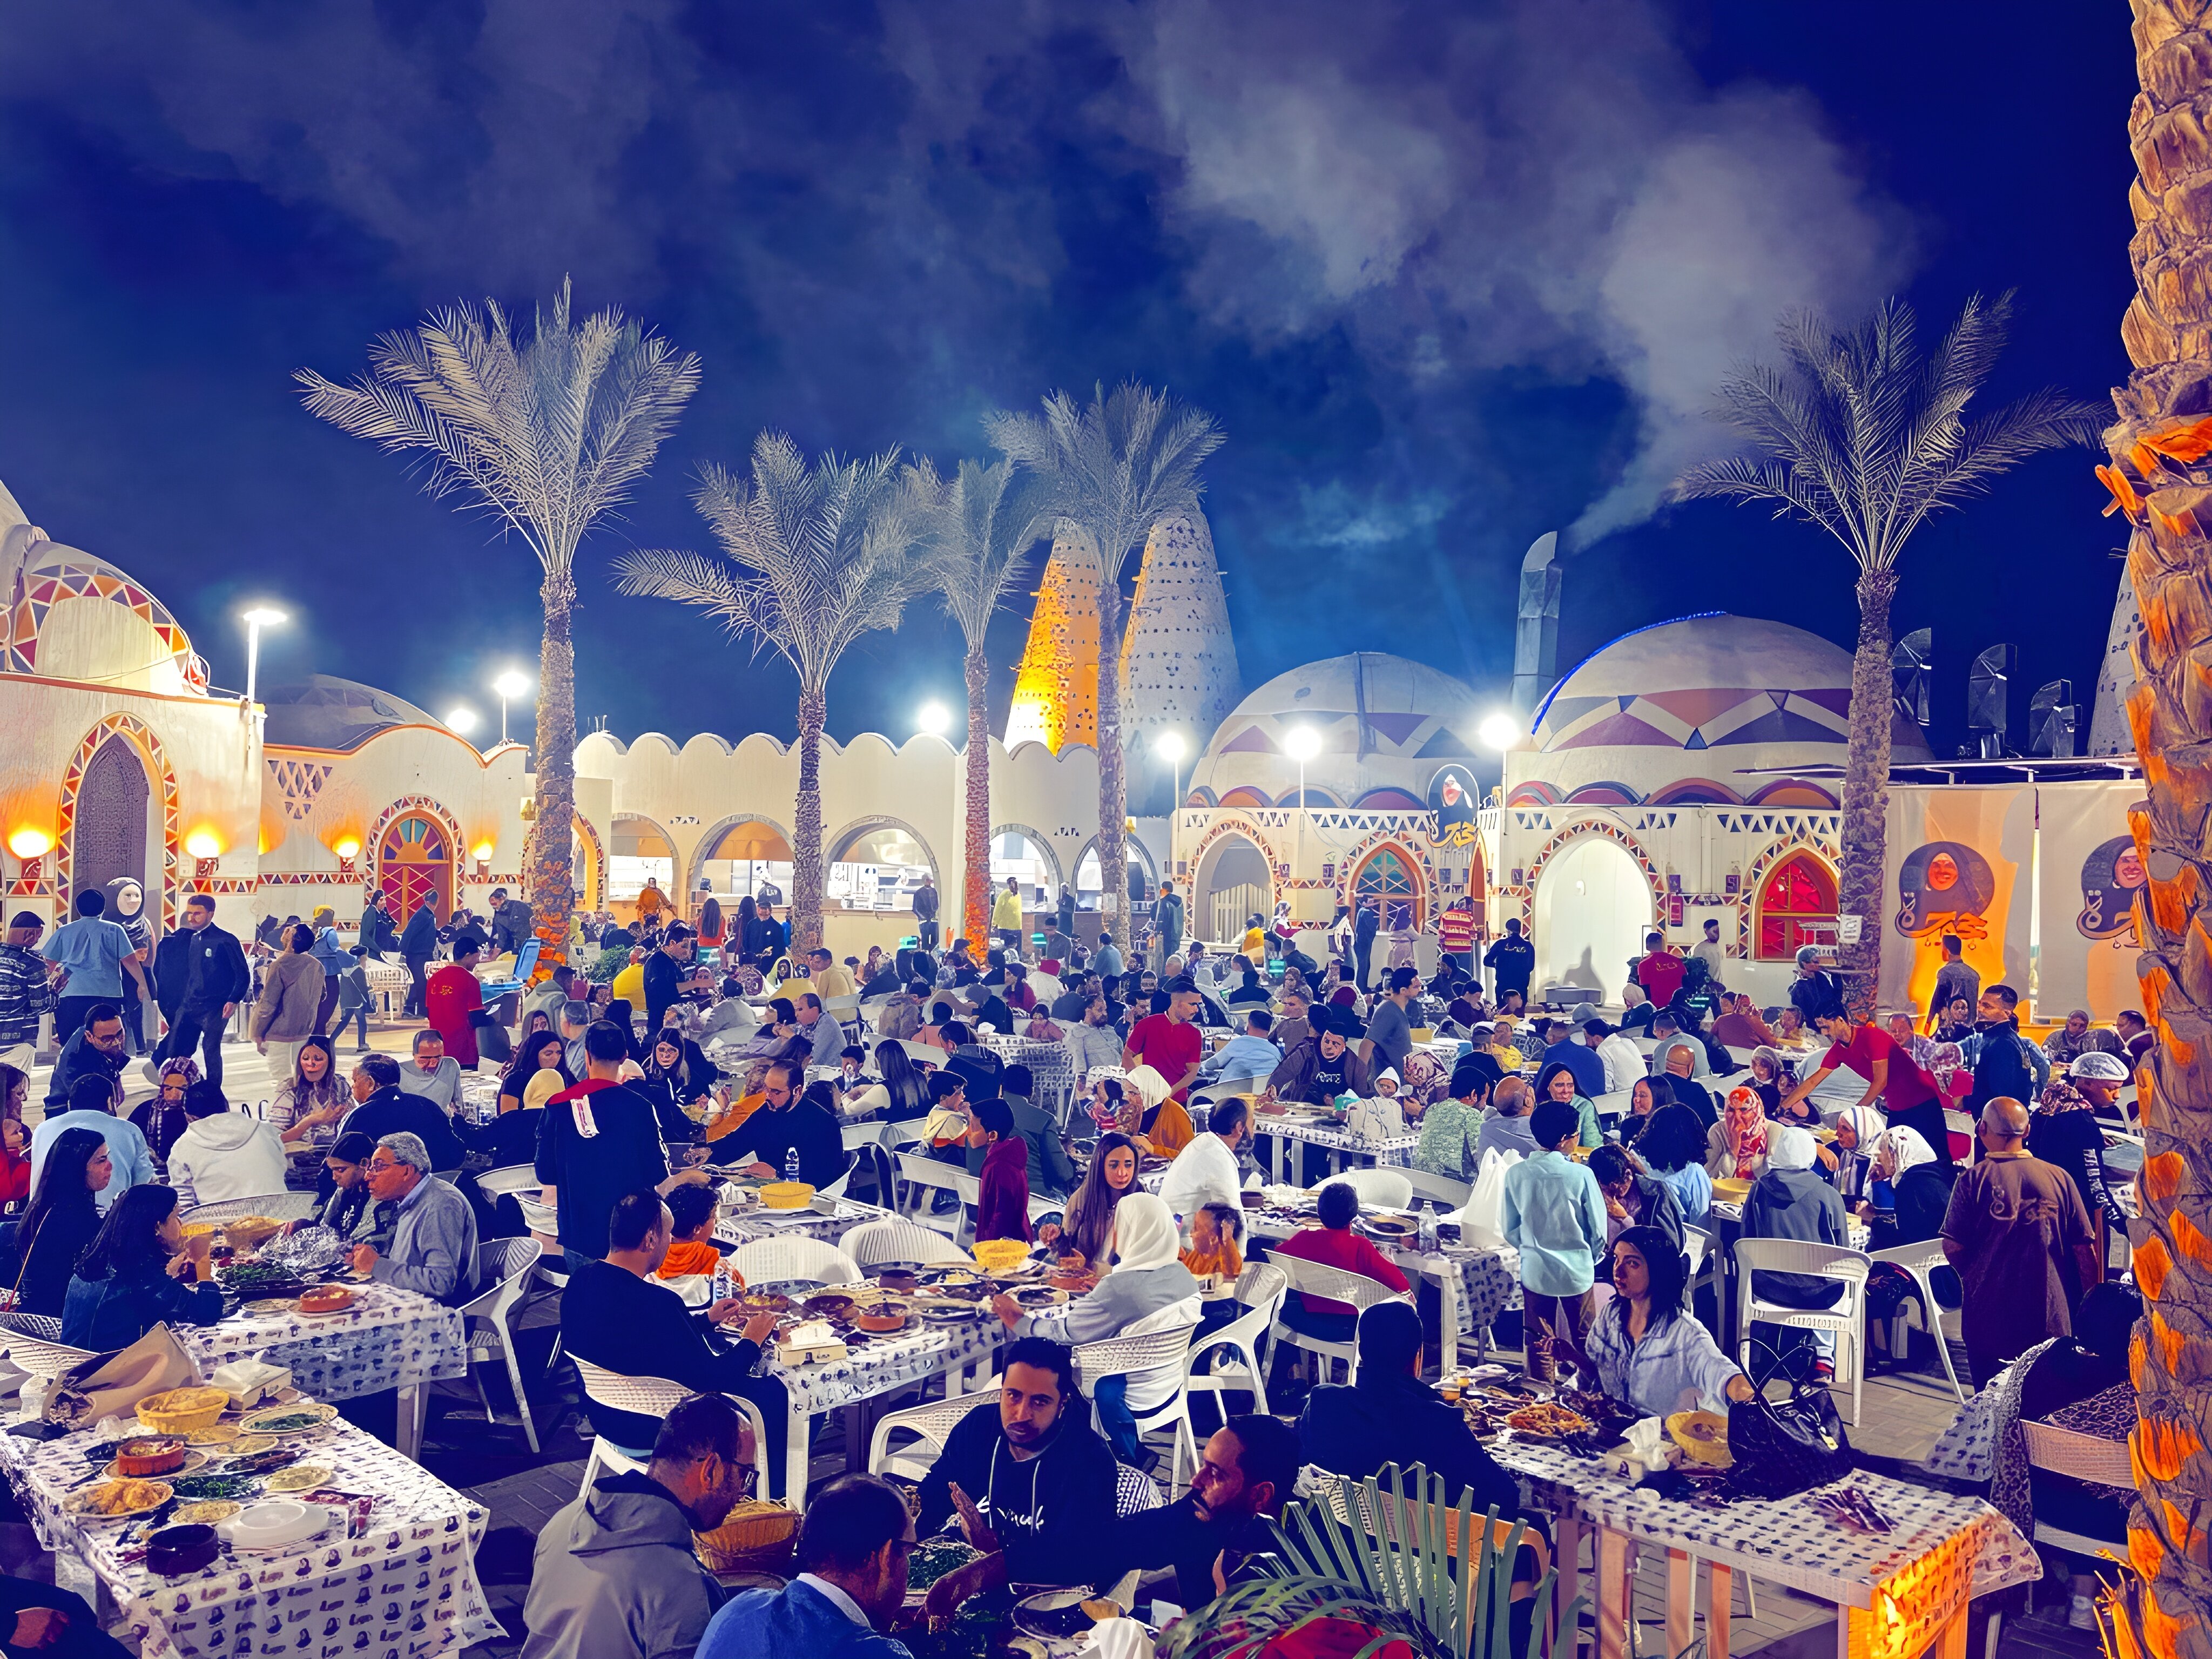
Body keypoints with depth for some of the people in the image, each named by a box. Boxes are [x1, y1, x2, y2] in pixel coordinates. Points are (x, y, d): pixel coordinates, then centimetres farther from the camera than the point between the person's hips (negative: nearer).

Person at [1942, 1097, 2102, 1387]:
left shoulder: (1973, 1180, -10)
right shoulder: (2059, 1178, -3)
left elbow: (1953, 1248, -9)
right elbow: (2085, 1249, -1)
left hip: (1989, 1314, -2)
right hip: (2051, 1317, 2)